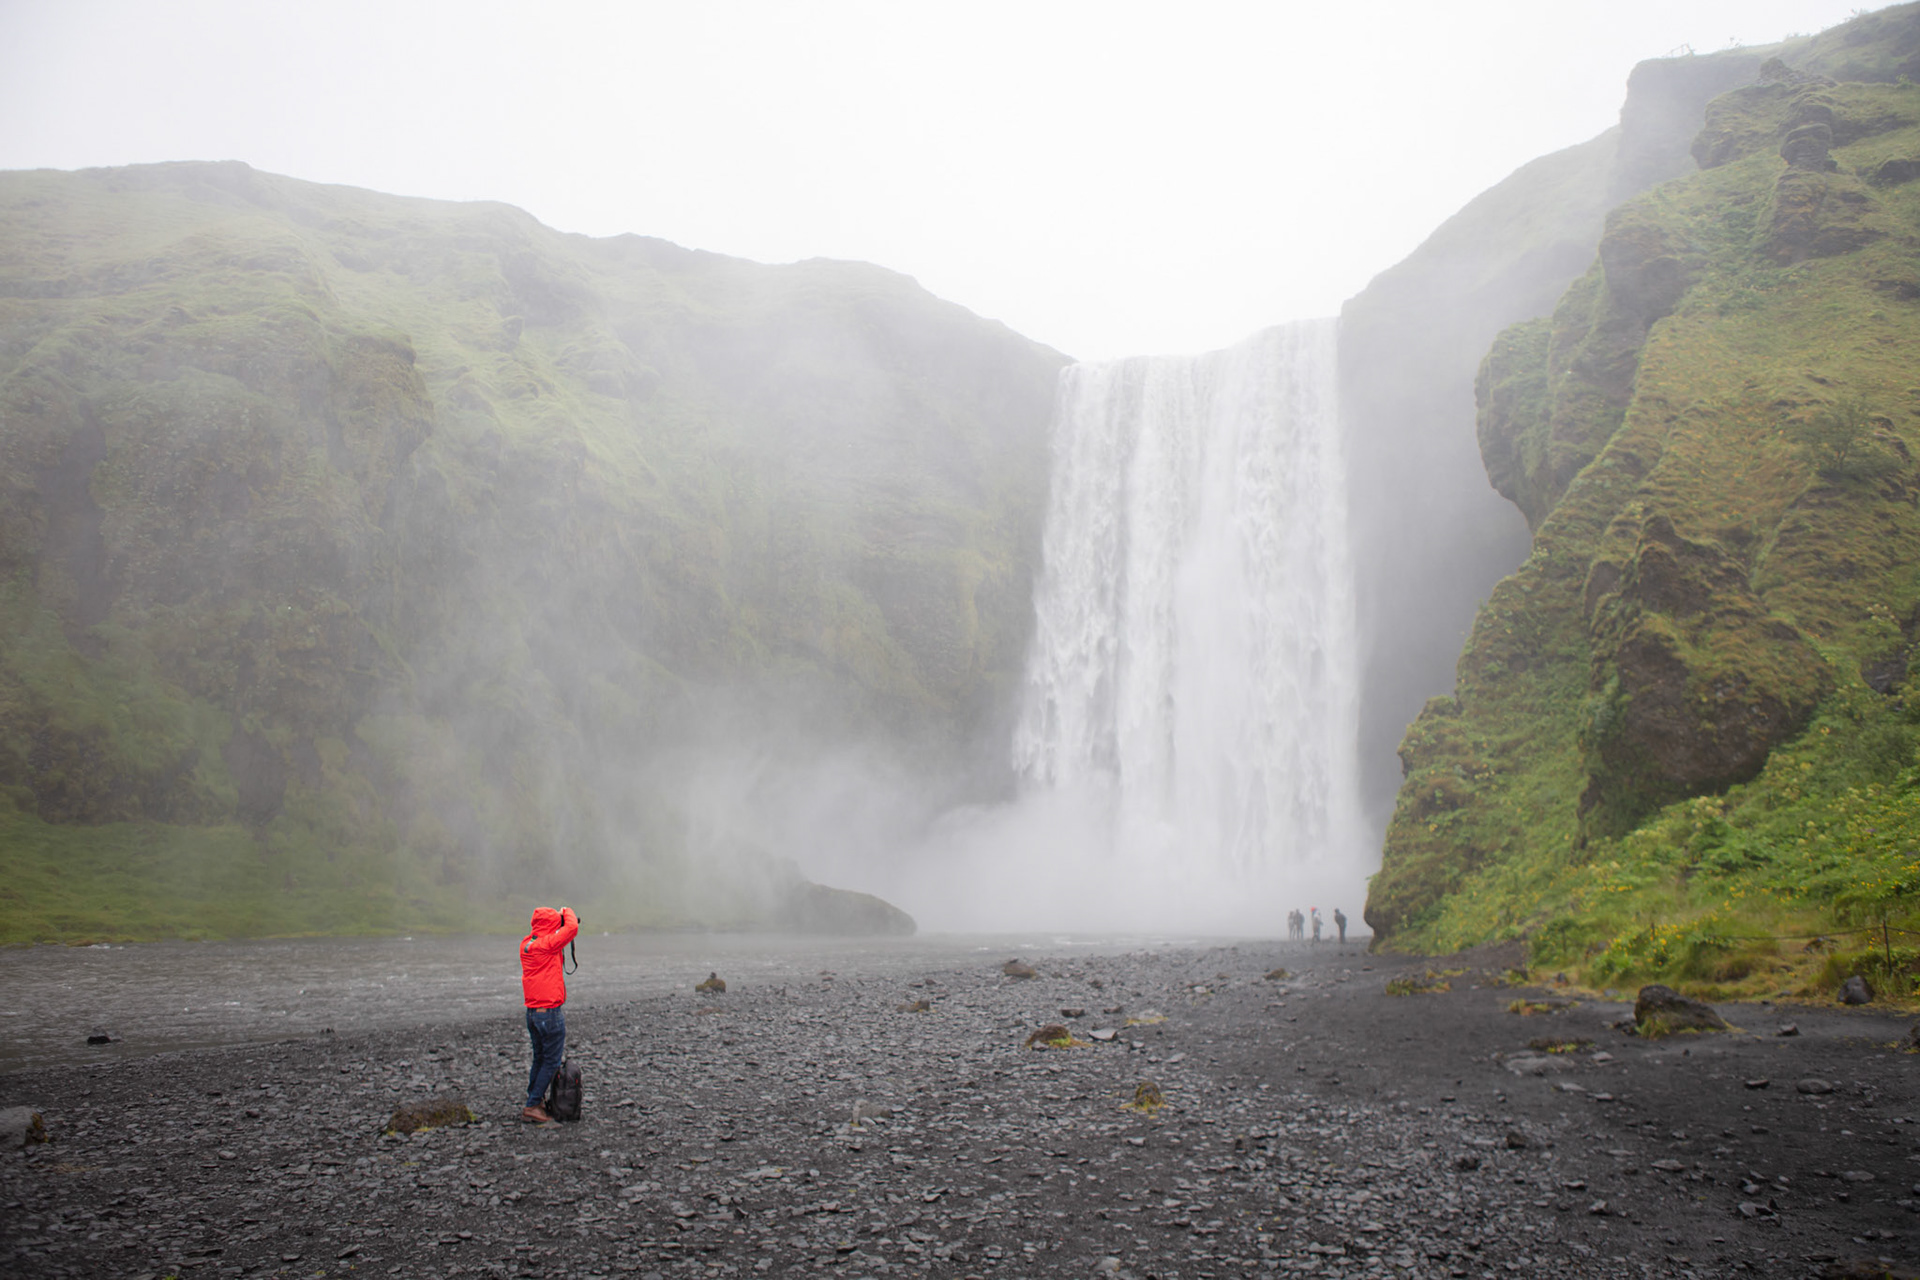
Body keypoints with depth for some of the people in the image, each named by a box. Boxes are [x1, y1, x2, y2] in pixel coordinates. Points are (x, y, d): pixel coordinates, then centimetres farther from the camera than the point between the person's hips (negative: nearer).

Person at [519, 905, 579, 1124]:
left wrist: (561, 917, 12)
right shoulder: (547, 944, -18)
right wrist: (567, 912, 1)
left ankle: (533, 1102, 22)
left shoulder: (526, 944, 6)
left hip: (532, 1011, 8)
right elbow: (571, 928, -18)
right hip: (550, 1011, -8)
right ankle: (532, 1106, -1)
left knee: (540, 1058, 18)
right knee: (551, 1061, 0)